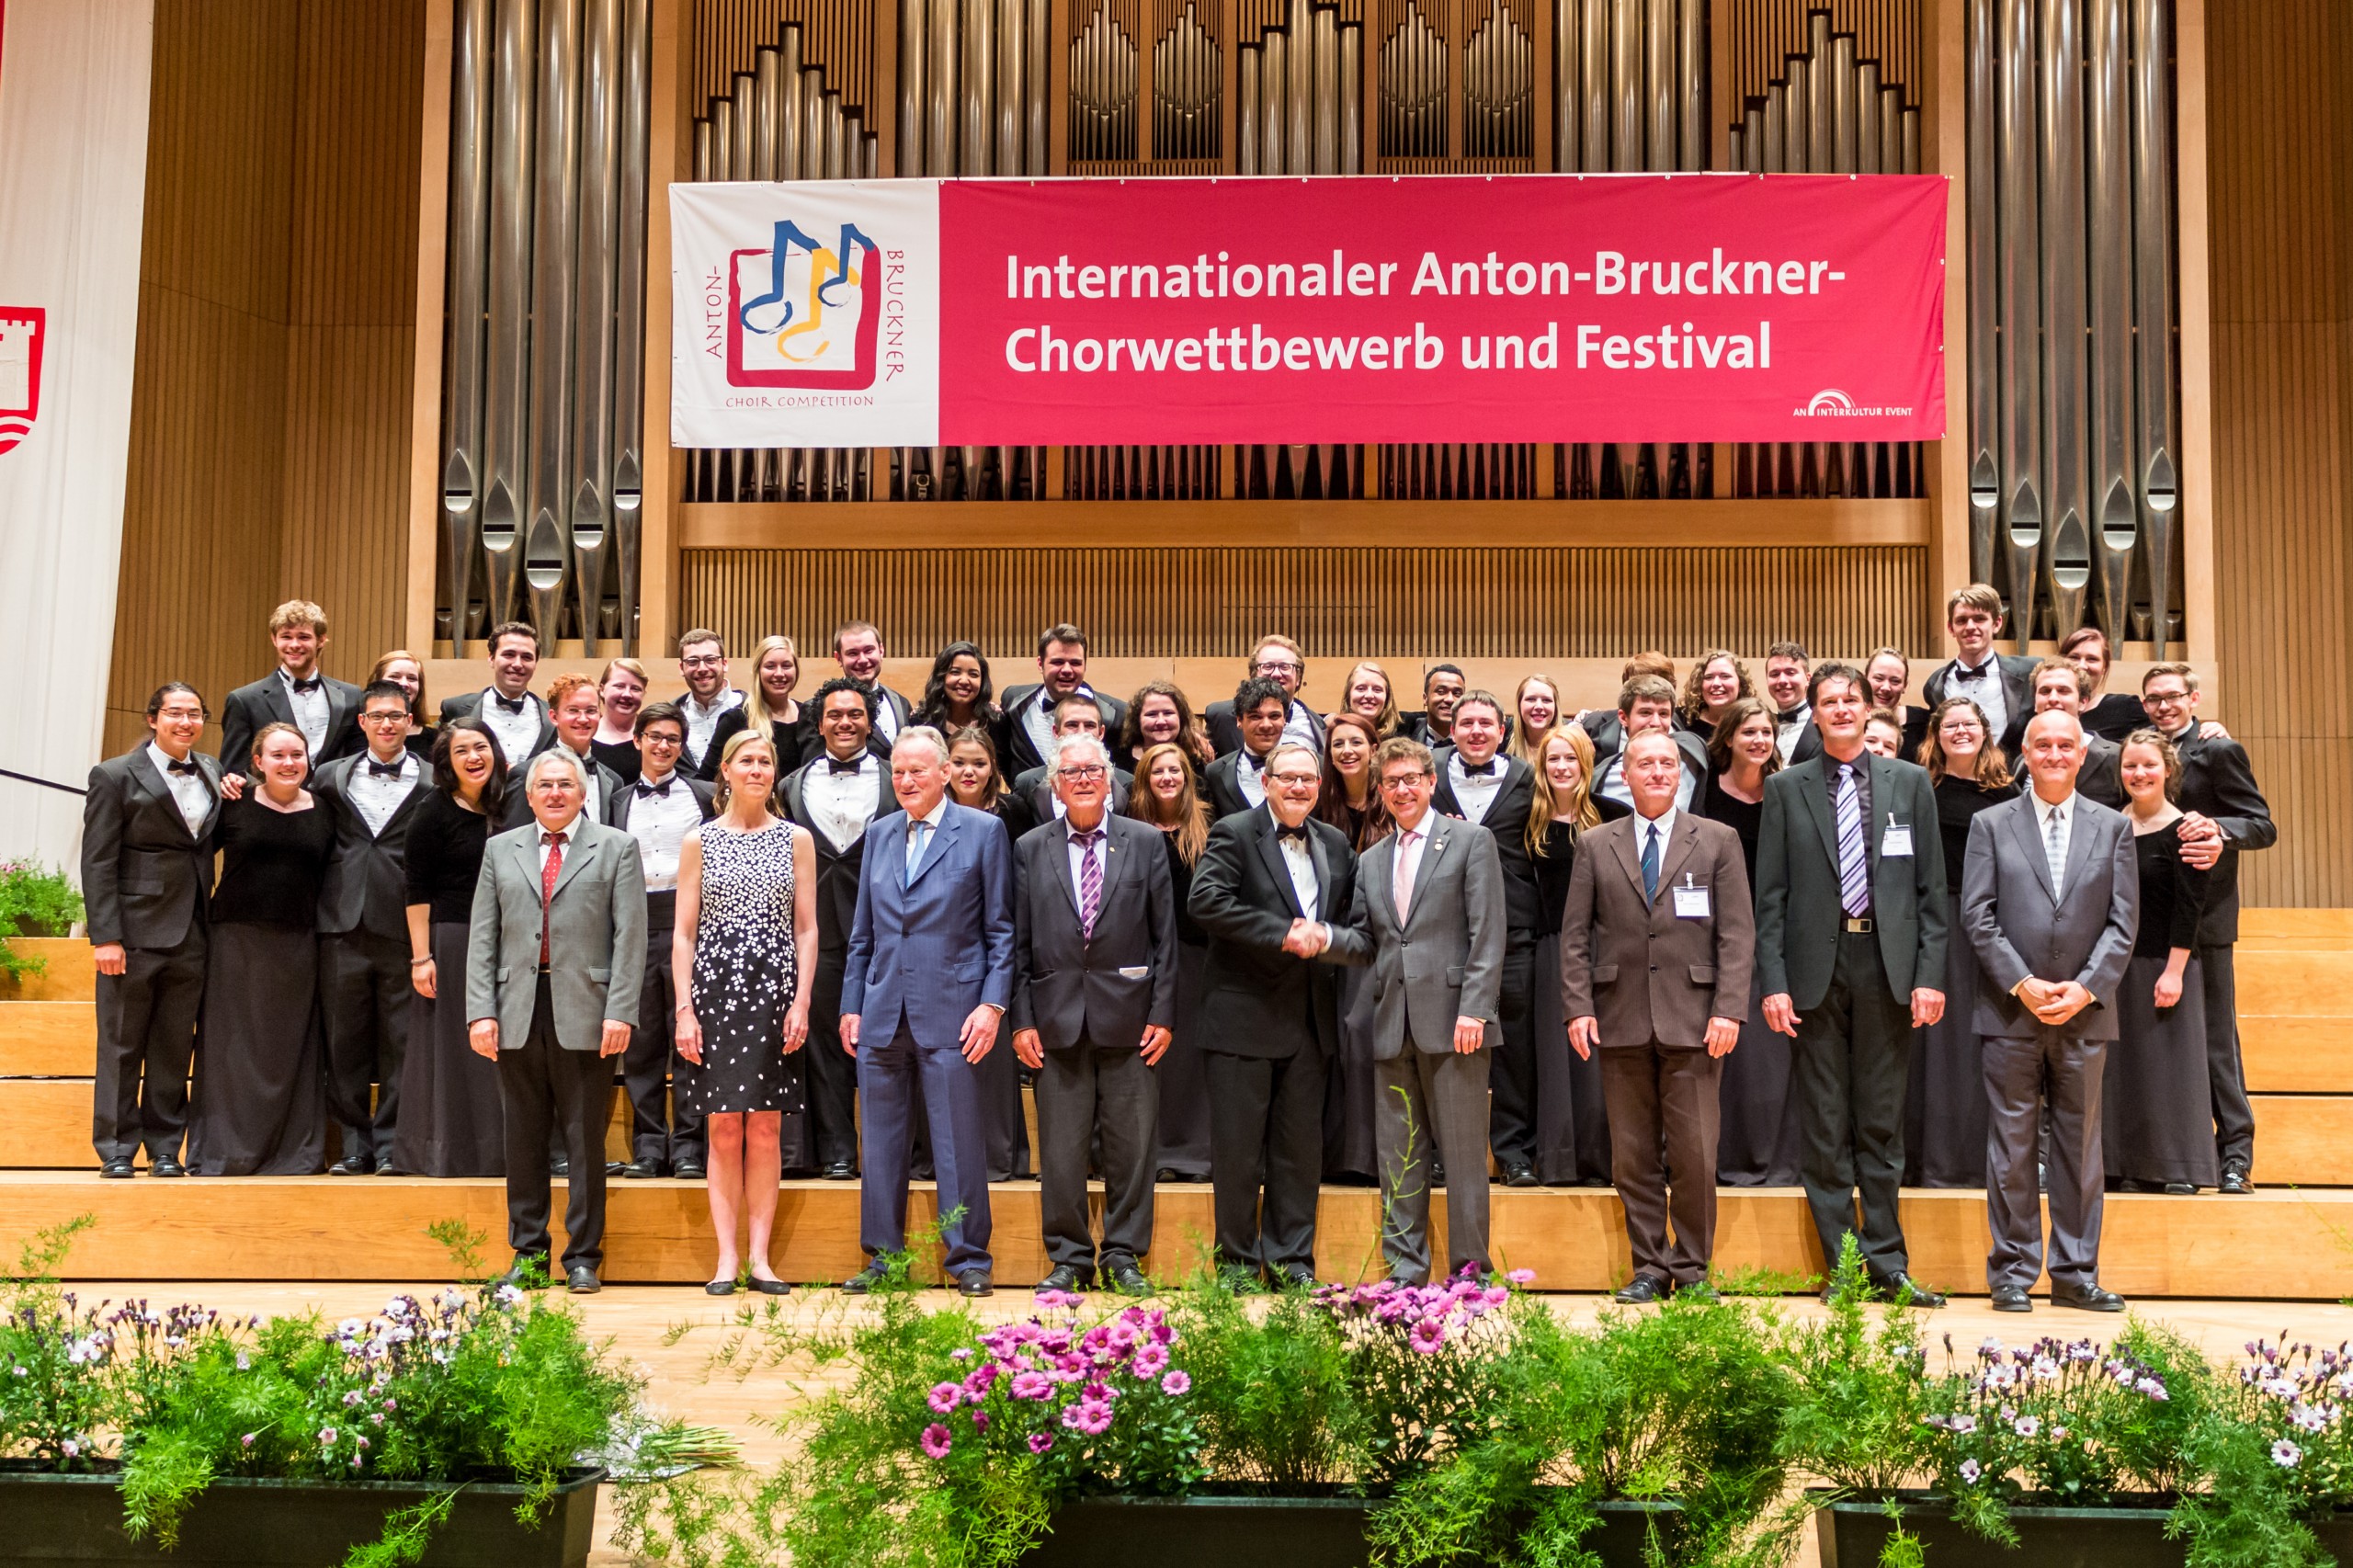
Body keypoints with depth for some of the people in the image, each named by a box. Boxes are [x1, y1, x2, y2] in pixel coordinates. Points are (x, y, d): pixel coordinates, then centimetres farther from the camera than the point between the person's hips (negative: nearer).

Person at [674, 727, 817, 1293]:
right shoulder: (699, 840, 6)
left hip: (774, 989, 0)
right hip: (715, 986, 0)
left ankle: (760, 1255, 4)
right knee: (722, 1128, -1)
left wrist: (801, 1001, -3)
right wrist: (684, 1009, -4)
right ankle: (727, 1256, 4)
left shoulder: (796, 839, 8)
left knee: (765, 1128, 0)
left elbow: (806, 927, 7)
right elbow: (683, 932, 5)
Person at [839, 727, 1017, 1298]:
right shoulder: (879, 835, 14)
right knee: (882, 1143, 8)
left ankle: (968, 1259, 9)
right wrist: (850, 1005, 11)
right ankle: (883, 1257, 18)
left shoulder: (983, 831, 1)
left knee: (958, 1141, -1)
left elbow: (1001, 929, 0)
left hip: (950, 1013, -4)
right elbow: (863, 932, 17)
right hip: (883, 1014, 4)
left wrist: (993, 1003, -8)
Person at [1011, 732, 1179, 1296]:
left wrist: (1163, 1013, -2)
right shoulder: (1030, 849, 7)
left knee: (1131, 1145, 4)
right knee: (1060, 1148, 4)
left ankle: (1123, 1256, 15)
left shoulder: (1146, 843, 6)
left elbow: (1165, 935, 4)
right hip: (1058, 1019, 1)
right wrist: (1022, 1019, -1)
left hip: (1129, 1018, 0)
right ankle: (1069, 1258, 15)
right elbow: (1019, 943, 6)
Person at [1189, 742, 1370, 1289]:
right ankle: (1237, 1260, 12)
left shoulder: (1336, 844, 13)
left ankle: (1291, 1260, 18)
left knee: (1300, 1145, 9)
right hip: (1245, 1013, -5)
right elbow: (1206, 900, -18)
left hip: (1310, 1018, 5)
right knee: (1237, 1146, 1)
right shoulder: (1234, 833, -3)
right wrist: (1284, 934, -19)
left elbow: (1363, 931, 10)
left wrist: (1324, 937, -12)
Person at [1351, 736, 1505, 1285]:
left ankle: (1469, 1269, 6)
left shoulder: (1471, 842, 3)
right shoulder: (1371, 861, 19)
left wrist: (1473, 1011, -13)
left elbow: (1488, 933, -5)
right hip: (1393, 1025, 5)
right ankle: (1405, 1270, 13)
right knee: (1398, 1156, 7)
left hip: (1453, 1020, -5)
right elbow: (1363, 936, 16)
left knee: (1463, 1151, -2)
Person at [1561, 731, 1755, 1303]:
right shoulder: (1596, 846, 11)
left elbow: (1737, 933, 2)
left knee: (1694, 1154, -2)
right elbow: (1575, 935, 8)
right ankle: (1649, 1267, 14)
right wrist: (1578, 1008, -2)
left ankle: (1692, 1270, 11)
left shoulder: (1718, 841, 8)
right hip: (1621, 1020, 1)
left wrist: (1729, 1010, -8)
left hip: (1693, 1020, -1)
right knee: (1632, 1156, 5)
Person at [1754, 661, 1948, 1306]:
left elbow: (1931, 888, 6)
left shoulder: (1909, 782, 8)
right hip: (1817, 968, 0)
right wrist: (1774, 982, -5)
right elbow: (1770, 895, 3)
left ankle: (1887, 1264, 13)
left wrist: (1930, 974, -2)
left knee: (1882, 1122, 6)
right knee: (1825, 1125, 3)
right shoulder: (1787, 788, 6)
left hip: (1887, 968, 0)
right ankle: (1843, 1264, 10)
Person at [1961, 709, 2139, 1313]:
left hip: (2085, 1011, 2)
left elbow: (2123, 921, 4)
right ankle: (2013, 1271, 9)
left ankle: (2076, 1273, 14)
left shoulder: (2113, 827, 9)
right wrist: (2023, 985, -10)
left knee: (2081, 1145, 6)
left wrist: (2085, 987, -9)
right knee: (2012, 1144, 1)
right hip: (2012, 1013, -1)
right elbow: (1977, 916, -1)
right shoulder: (1991, 824, 5)